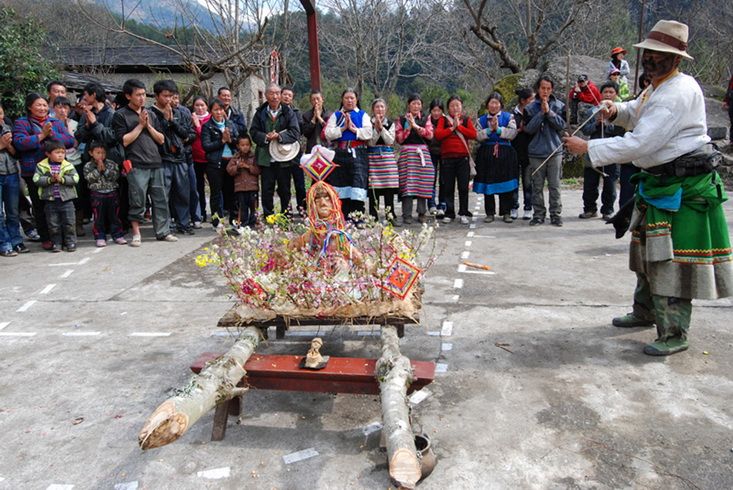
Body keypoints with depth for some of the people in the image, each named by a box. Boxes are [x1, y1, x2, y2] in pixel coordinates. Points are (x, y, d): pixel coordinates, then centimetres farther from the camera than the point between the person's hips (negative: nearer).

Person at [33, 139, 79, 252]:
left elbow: (75, 178, -9)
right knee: (53, 225, 7)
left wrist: (61, 179, -19)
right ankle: (56, 243, 18)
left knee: (69, 223, 4)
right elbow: (36, 179, -8)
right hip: (50, 200, 0)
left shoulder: (68, 165, 0)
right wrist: (50, 179, -18)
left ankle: (70, 242, 15)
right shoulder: (41, 166, 0)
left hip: (66, 199, 0)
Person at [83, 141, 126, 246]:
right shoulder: (88, 166, 1)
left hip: (112, 192, 1)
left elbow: (115, 176, -7)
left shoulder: (111, 164, 4)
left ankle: (118, 235, 13)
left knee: (114, 215, 7)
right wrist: (98, 169, -13)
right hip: (97, 195, -1)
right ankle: (100, 237, 9)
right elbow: (90, 178, -10)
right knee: (98, 217, 2)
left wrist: (105, 169, -14)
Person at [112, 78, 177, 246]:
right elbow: (123, 141, -9)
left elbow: (161, 139, 13)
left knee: (161, 199, 6)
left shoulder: (151, 114, 16)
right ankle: (136, 234, 9)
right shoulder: (120, 116, 1)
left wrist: (148, 125, -1)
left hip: (156, 164, 5)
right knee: (137, 201, -2)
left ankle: (163, 232, 14)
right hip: (136, 166, -5)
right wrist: (140, 125, -6)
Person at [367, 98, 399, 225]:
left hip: (388, 156, 2)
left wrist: (381, 127, -8)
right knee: (373, 188, -5)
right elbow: (371, 142, -4)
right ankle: (374, 217, 3)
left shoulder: (390, 124, 12)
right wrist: (376, 128, -12)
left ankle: (390, 215, 2)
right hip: (373, 157, -2)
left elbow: (390, 141, -1)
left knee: (389, 186, -3)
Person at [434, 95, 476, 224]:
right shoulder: (443, 120, 8)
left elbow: (473, 134, -5)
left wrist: (459, 126, -8)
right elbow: (438, 134, -7)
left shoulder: (466, 119, 10)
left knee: (463, 187, 0)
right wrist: (452, 127, -11)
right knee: (448, 187, 3)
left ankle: (463, 213, 8)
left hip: (463, 157, 0)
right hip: (447, 157, 0)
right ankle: (449, 214, 12)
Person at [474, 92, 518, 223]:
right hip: (487, 155, 1)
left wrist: (498, 129, -12)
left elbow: (513, 133, -6)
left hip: (505, 154, -1)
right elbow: (478, 136, -1)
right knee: (487, 184, 1)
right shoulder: (481, 119, 12)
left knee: (506, 184, -1)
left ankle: (506, 213, 9)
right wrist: (490, 129, -12)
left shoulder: (508, 117, 7)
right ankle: (490, 213, 10)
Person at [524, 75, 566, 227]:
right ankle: (538, 214, 11)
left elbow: (562, 125, -4)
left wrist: (549, 112, -12)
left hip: (555, 151, 0)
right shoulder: (531, 108, 3)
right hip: (536, 152, 0)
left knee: (554, 186, 2)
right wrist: (541, 112, -13)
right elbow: (529, 128, -7)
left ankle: (555, 214, 9)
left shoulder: (559, 106, 5)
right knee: (537, 186, 4)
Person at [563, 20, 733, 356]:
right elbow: (636, 112, 31)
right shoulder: (656, 88, 11)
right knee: (649, 250, 19)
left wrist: (588, 148, -25)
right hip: (658, 181, 11)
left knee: (673, 260, -7)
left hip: (684, 187, -11)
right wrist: (616, 110, 6)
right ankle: (645, 310, 35)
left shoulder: (678, 92, -22)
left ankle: (674, 334, 2)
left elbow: (640, 143, -28)